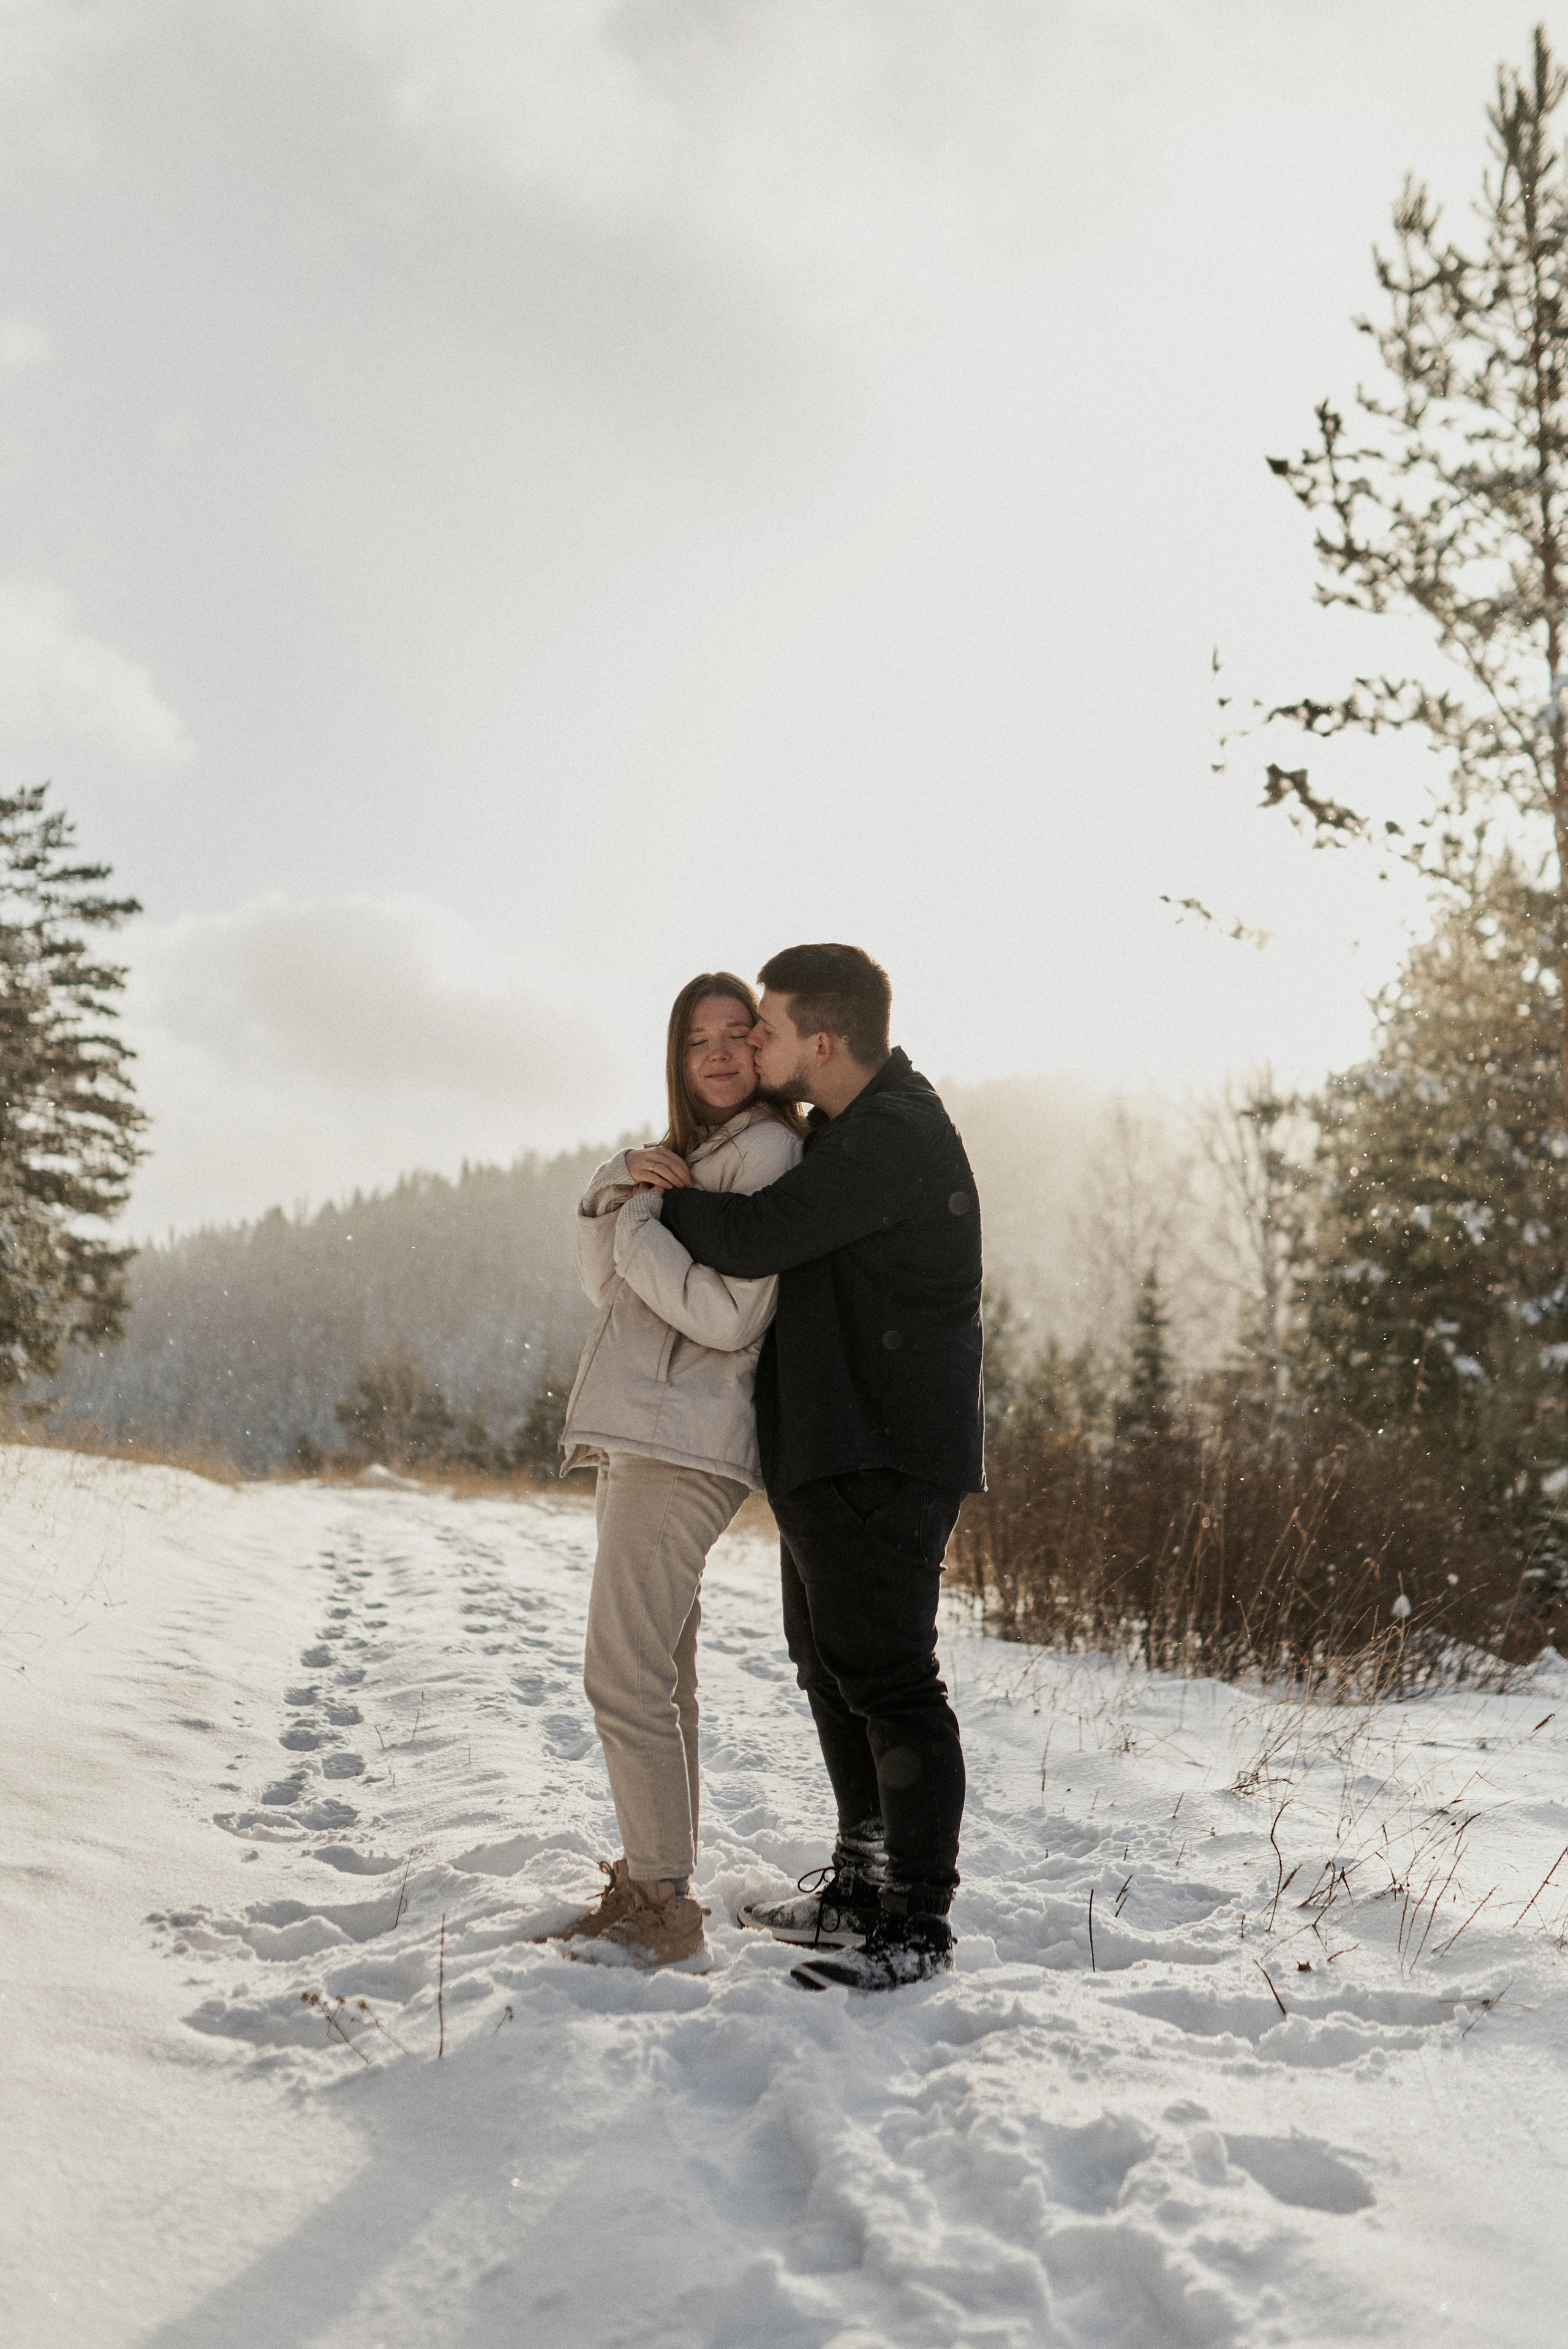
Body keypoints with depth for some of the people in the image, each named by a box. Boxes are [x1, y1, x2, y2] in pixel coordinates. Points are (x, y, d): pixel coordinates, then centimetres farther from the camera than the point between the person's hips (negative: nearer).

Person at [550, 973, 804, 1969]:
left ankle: (665, 1909, -4)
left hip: (683, 1446, -10)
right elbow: (608, 1283, 16)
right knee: (659, 1676, 14)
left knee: (625, 1679, -11)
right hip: (645, 1439, 10)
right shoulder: (693, 1153, 20)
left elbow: (730, 1317, -18)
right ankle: (650, 1885, 23)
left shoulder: (768, 1150, -9)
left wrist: (640, 1223, -11)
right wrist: (618, 1195, -1)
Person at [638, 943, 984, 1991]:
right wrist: (697, 1190, -1)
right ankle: (863, 1889, 30)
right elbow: (789, 1241, 20)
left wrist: (664, 1191, -6)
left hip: (884, 1460, -11)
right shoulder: (853, 1130, 17)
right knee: (835, 1670, 17)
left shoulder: (888, 1139, -18)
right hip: (833, 1451, 11)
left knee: (890, 1682, -6)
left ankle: (919, 1924, 3)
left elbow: (753, 1240, -26)